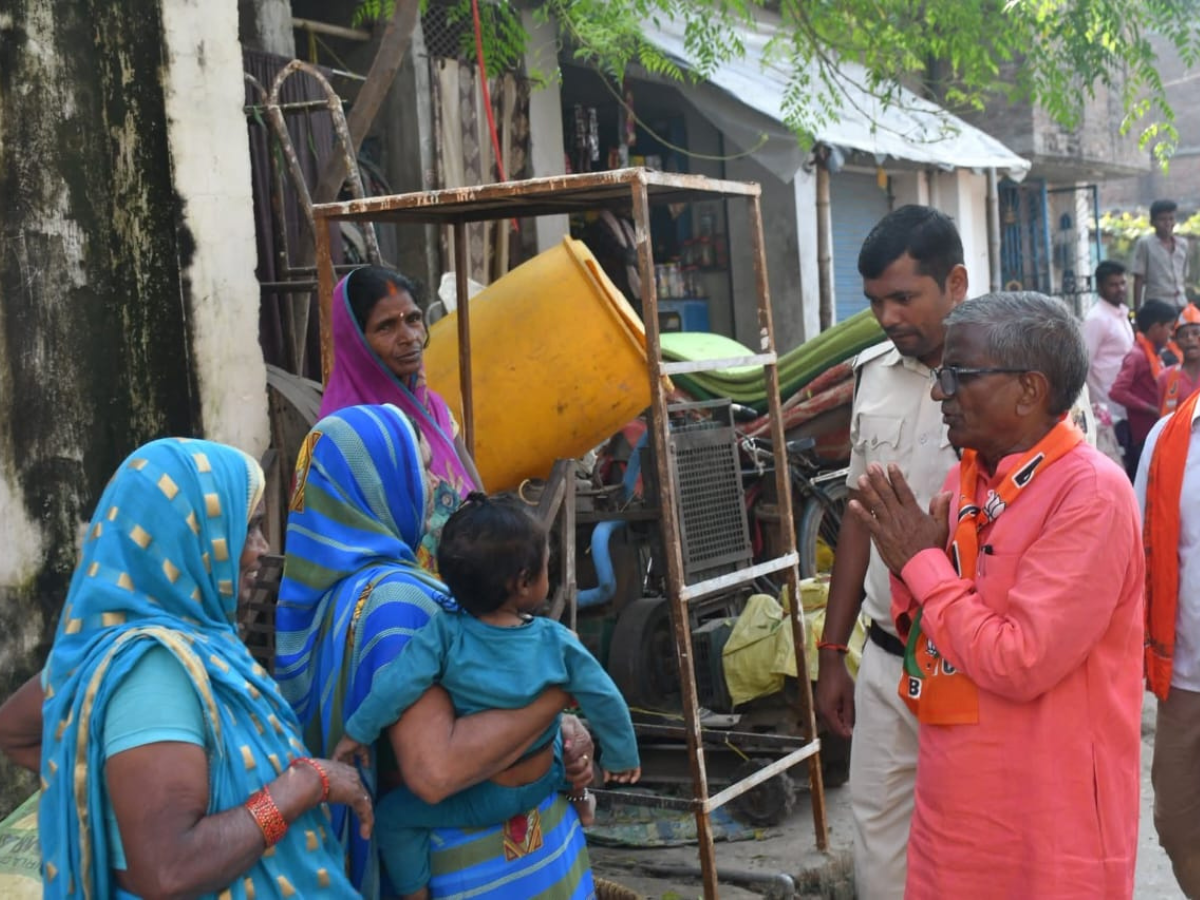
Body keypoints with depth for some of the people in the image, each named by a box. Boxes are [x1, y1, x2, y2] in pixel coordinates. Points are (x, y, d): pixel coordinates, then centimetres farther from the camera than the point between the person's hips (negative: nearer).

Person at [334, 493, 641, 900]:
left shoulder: (444, 634, -20)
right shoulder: (557, 641, -14)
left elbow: (396, 684, -24)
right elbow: (605, 700, -8)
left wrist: (357, 732, -9)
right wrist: (622, 757, 8)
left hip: (481, 797, -3)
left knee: (392, 816, 10)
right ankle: (578, 797, 42)